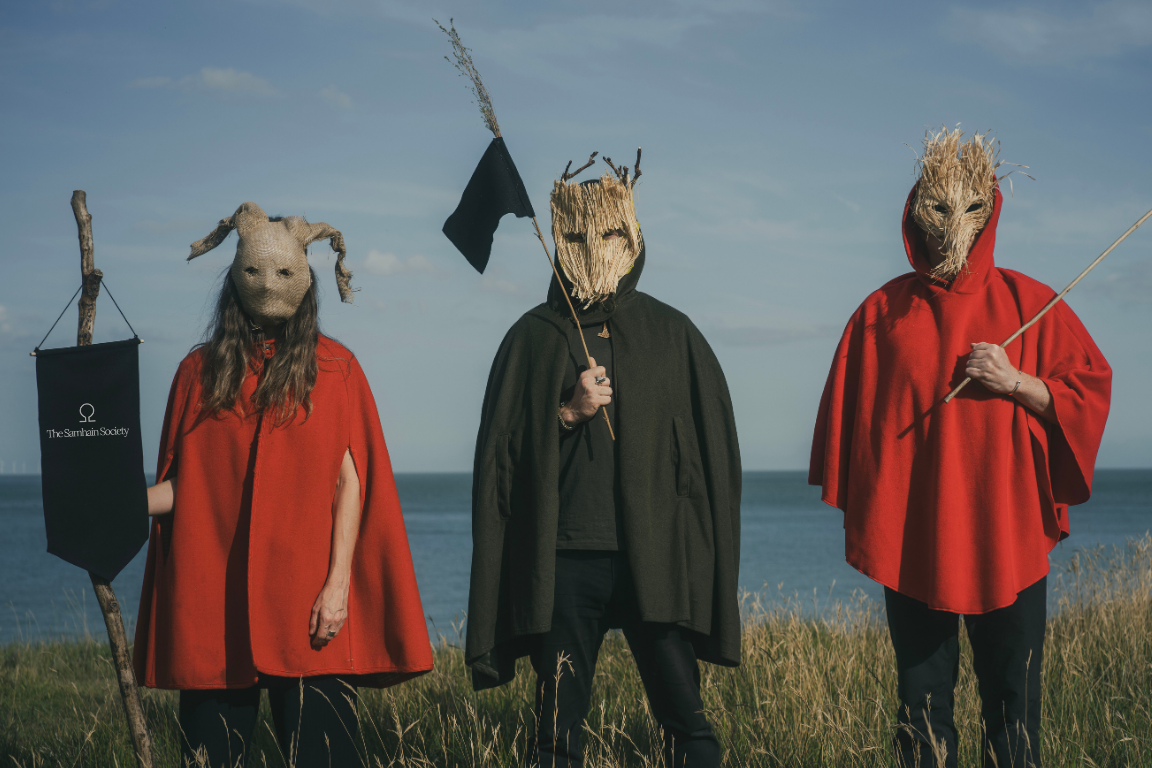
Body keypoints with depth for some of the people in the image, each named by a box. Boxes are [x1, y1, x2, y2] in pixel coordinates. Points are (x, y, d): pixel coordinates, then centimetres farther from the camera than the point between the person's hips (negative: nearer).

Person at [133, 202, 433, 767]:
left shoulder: (333, 369, 6)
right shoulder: (201, 370, 12)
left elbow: (350, 481, 2)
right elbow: (183, 484, 11)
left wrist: (338, 583, -7)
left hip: (305, 601, -2)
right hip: (211, 599, 2)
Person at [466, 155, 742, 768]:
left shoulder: (672, 334, 9)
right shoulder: (532, 337, 8)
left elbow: (714, 444, 11)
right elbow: (499, 452, 6)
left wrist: (702, 551, 4)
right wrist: (568, 414, -9)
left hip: (655, 557, 0)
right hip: (562, 562, 0)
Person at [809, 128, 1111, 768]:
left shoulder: (1029, 305, 4)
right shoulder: (881, 314, 6)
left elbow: (1090, 392, 4)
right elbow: (848, 416, 10)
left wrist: (1017, 384, -12)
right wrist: (856, 516, 9)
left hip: (1008, 540, 0)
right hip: (912, 540, 1)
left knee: (1013, 704, 1)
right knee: (922, 701, 6)